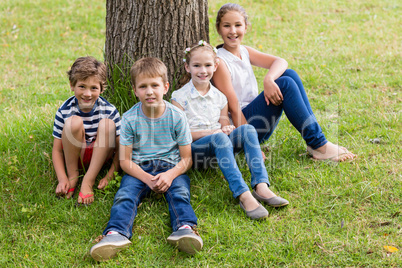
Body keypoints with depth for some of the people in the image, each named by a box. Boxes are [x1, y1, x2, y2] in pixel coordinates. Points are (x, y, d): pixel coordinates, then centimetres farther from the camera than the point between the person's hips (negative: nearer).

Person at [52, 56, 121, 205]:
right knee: (74, 121, -27)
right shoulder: (65, 111, -12)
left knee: (107, 124, -27)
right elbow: (57, 150, -8)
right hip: (74, 156, -1)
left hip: (99, 156, 1)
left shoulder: (109, 111, -12)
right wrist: (62, 179, -21)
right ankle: (72, 176, -12)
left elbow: (120, 148, -9)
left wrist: (109, 176, -19)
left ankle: (88, 181, -23)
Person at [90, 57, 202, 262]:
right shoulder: (130, 119, 0)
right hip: (139, 168, 0)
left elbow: (186, 158, 1)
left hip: (171, 167, 0)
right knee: (125, 194, -28)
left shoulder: (176, 116, -1)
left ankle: (184, 229, -55)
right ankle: (116, 233, -50)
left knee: (179, 191, -30)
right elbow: (125, 160, 0)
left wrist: (170, 175, -20)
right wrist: (146, 178, -18)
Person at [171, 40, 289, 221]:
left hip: (217, 145, 5)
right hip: (193, 148, -5)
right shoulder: (180, 97, 0)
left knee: (247, 129, -22)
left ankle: (261, 186, -38)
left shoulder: (219, 97, 14)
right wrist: (211, 132, -16)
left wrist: (227, 129, -9)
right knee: (219, 138, -36)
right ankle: (243, 195, -50)